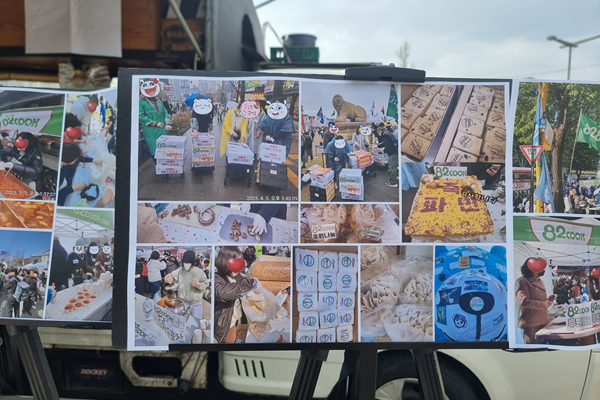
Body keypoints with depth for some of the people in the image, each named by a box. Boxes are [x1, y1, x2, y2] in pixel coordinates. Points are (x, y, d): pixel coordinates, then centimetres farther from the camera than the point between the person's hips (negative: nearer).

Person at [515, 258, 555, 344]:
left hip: (543, 321, 8)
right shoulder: (522, 281, -11)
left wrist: (549, 299, 2)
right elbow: (524, 301, -22)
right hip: (530, 323, -8)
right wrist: (544, 304, -16)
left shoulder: (539, 281, 16)